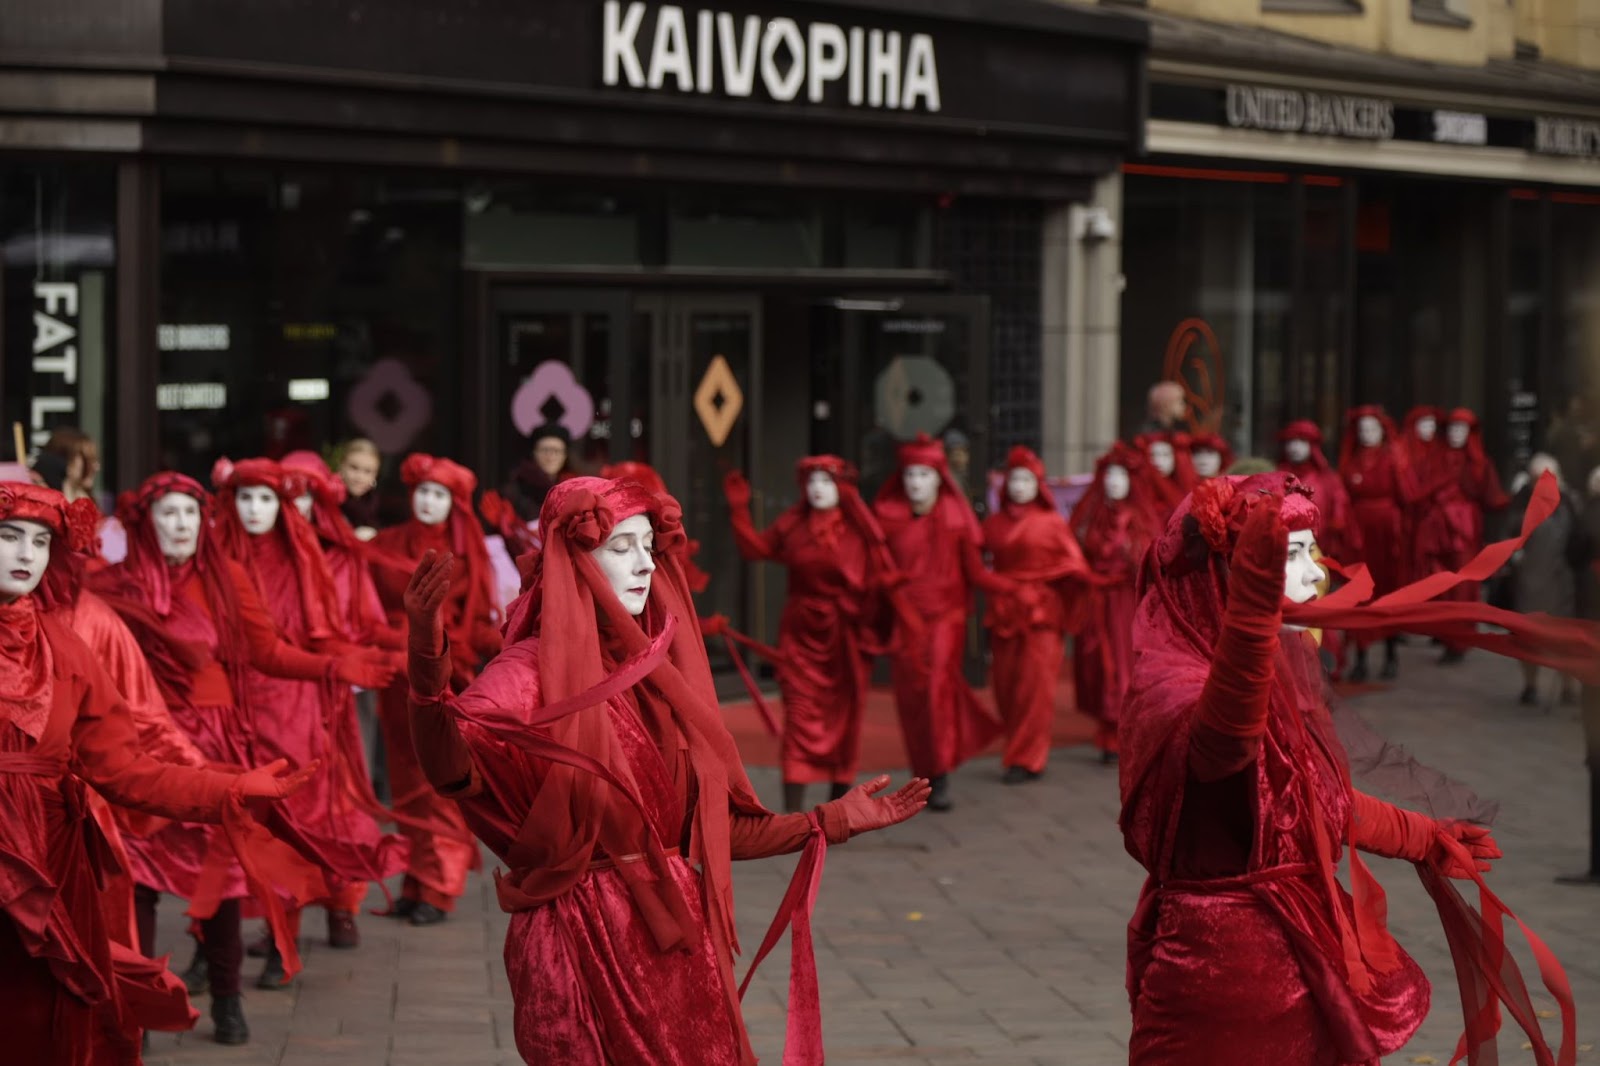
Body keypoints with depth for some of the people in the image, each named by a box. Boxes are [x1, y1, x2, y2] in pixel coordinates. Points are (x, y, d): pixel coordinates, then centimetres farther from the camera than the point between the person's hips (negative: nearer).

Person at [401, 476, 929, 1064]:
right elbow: (453, 762, -32)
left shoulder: (657, 670, 10)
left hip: (675, 940, 6)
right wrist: (428, 658, -49)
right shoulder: (531, 672, -10)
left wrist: (832, 820, 15)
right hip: (585, 944, -6)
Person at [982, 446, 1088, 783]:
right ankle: (1019, 752, 16)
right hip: (1005, 613, 4)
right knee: (1006, 687, 4)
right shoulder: (995, 523, 10)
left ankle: (1027, 759, -3)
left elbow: (1072, 566, -4)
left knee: (1036, 686, -7)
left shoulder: (1052, 523, 0)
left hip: (1042, 613, -4)